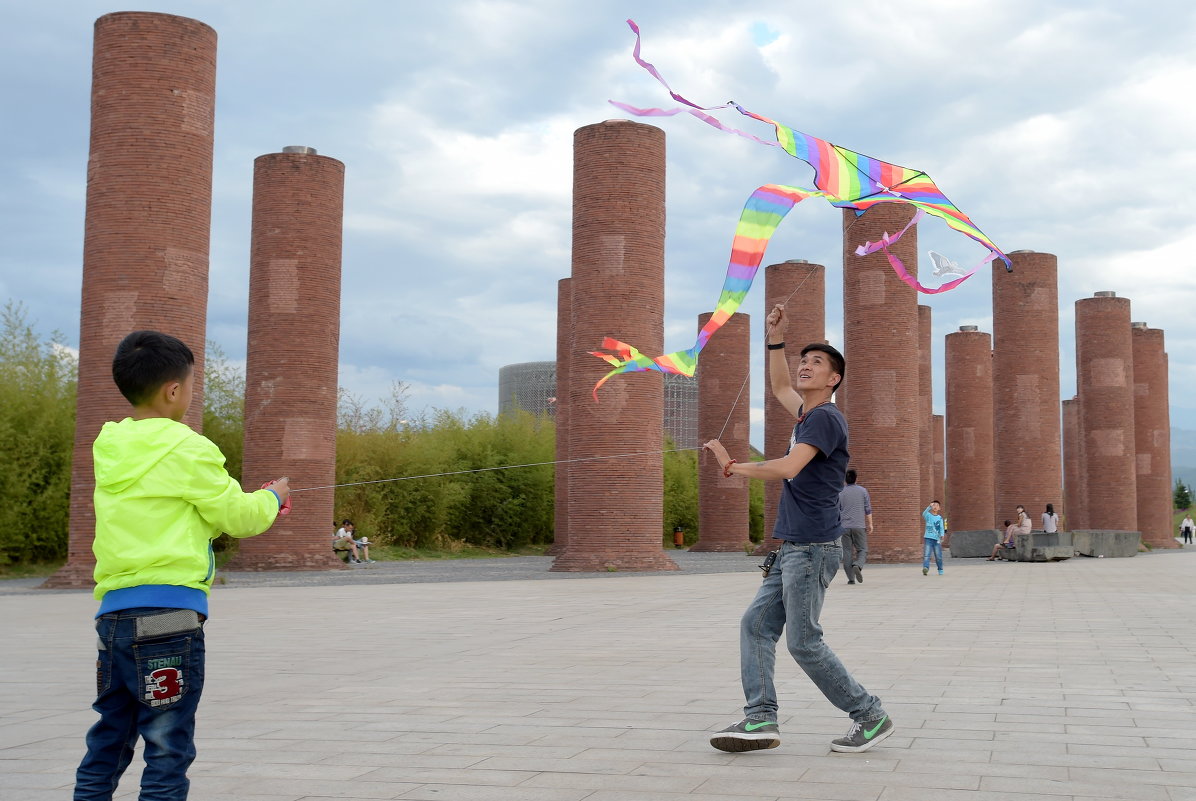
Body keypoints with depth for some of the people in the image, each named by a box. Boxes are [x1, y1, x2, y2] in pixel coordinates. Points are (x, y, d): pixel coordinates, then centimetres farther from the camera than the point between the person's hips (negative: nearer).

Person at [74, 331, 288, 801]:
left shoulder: (110, 450, 11)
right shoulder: (186, 449, -10)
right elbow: (237, 517, -2)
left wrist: (249, 505, 21)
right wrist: (272, 497, 18)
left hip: (113, 613, 7)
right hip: (169, 614, -7)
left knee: (107, 745, 14)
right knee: (168, 750, 0)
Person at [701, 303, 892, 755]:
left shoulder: (825, 417, -11)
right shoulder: (808, 414, 18)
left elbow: (787, 468, -23)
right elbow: (779, 387, 37)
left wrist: (731, 466, -13)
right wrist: (776, 339, 28)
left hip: (812, 547, -10)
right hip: (791, 548, 10)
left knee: (804, 642, -8)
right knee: (756, 625, 3)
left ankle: (871, 717, 2)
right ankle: (761, 719, 2)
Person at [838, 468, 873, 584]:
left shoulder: (840, 493, 4)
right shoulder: (862, 491, 3)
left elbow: (837, 511, 8)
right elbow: (868, 509, 4)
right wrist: (870, 524, 12)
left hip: (844, 526, 1)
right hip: (859, 526, -1)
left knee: (847, 552, 4)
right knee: (862, 549, 6)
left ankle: (851, 578, 1)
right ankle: (858, 565, -24)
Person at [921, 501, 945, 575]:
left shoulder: (940, 518, 11)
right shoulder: (928, 515, 4)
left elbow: (941, 528, 3)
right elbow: (924, 513, -19)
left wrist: (941, 536, -16)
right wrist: (930, 506, -36)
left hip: (936, 539, 2)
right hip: (928, 538, -2)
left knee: (938, 556, 5)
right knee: (926, 554, -15)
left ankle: (940, 570, 22)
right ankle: (925, 568, -26)